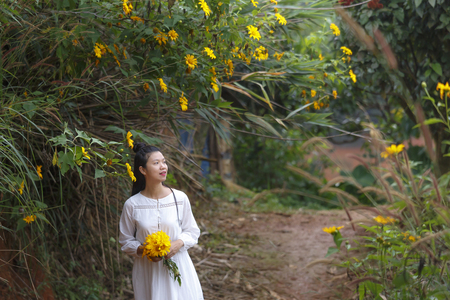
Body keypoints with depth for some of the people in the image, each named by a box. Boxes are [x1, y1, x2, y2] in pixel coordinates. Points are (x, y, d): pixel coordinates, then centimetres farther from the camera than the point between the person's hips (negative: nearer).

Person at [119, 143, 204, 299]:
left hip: (177, 267, 1)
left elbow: (192, 232, 6)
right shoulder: (132, 205, -5)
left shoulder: (180, 198, -4)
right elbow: (126, 241, 4)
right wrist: (142, 250, -15)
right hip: (147, 271, -1)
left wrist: (179, 243, -14)